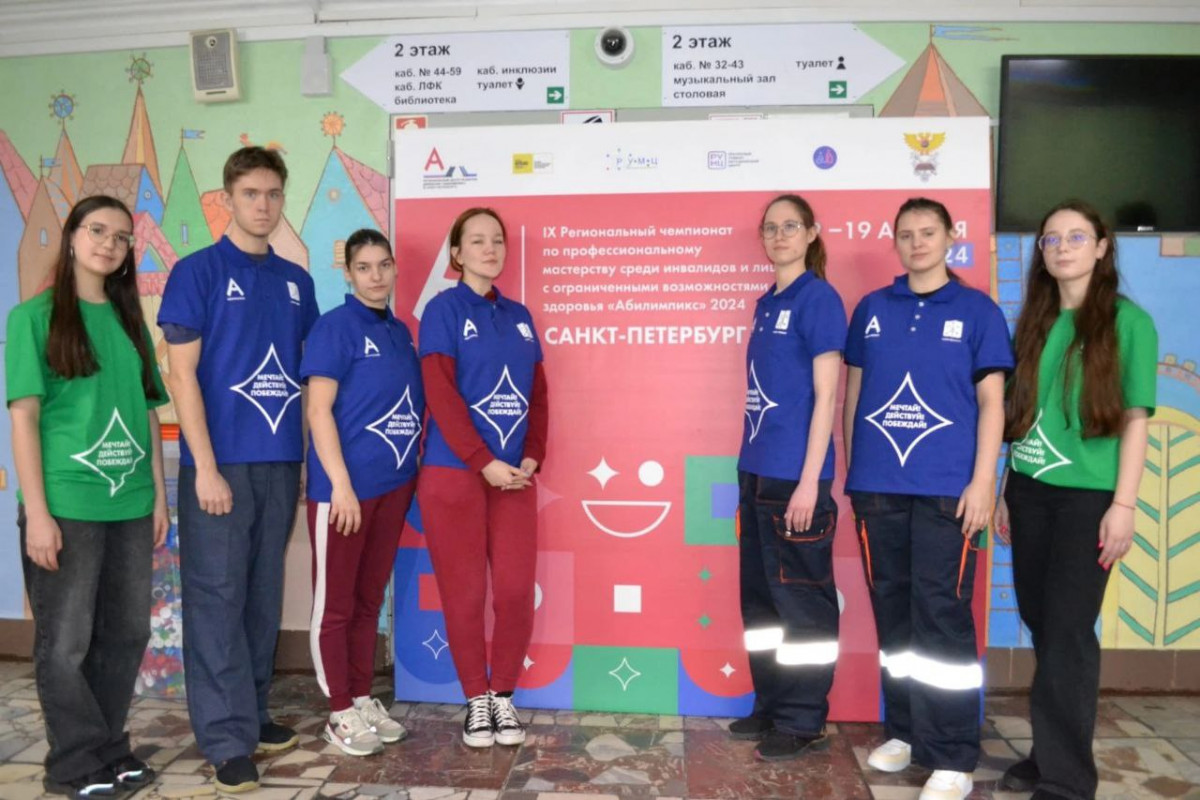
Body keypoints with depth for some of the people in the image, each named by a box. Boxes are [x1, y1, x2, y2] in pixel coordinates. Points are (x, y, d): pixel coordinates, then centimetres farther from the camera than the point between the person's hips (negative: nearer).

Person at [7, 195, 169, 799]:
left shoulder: (129, 319, 12)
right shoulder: (35, 316, -3)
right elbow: (23, 416, -8)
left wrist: (158, 494, 9)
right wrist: (36, 511, -13)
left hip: (131, 506, 5)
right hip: (66, 506, -5)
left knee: (126, 635, 12)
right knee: (66, 643, 5)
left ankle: (109, 750, 28)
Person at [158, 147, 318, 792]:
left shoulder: (296, 280, 12)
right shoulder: (196, 272, -3)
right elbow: (181, 375, -7)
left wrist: (312, 454, 8)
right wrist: (205, 466, -13)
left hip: (281, 460, 5)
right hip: (221, 461, -5)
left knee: (264, 593, 13)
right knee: (217, 596, 0)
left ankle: (253, 711, 27)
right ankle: (227, 737, 8)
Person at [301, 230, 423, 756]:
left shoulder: (399, 332, 12)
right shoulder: (334, 326, -8)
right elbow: (318, 409, -14)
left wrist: (412, 471, 10)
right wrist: (341, 483, -18)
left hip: (394, 484, 7)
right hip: (344, 486, -6)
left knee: (369, 599, 16)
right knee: (334, 604, 6)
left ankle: (364, 699, 28)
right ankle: (341, 712, 18)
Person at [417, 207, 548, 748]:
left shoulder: (518, 316, 13)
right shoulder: (443, 309, -2)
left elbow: (537, 394, 12)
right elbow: (440, 395, -11)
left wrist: (532, 458, -2)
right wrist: (485, 463, -15)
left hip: (515, 476, 4)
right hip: (454, 473, -4)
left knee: (516, 592, 1)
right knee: (464, 594, 3)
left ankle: (504, 695, 21)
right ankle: (476, 699, 21)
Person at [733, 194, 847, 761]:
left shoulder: (819, 298, -8)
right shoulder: (766, 304, 13)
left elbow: (825, 396, -13)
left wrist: (809, 480, -17)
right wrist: (751, 469, 13)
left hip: (794, 475, -8)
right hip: (756, 470, 8)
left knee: (799, 597, 3)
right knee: (760, 594, 15)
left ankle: (804, 719, 17)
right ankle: (771, 704, 29)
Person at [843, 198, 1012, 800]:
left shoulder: (977, 310, 3)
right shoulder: (871, 309, 10)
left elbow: (991, 401, 0)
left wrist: (982, 483, -8)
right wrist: (851, 469, 11)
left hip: (947, 488, -3)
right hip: (877, 486, 3)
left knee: (941, 617, -2)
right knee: (893, 613, 11)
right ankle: (903, 729, 26)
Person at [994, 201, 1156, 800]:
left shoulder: (1128, 321, -3)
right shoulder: (1033, 322, 11)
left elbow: (1135, 419, -6)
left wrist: (1124, 505, -12)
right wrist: (1005, 492, 11)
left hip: (1088, 497, -4)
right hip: (1030, 493, 5)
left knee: (1068, 632, -3)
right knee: (1040, 624, 9)